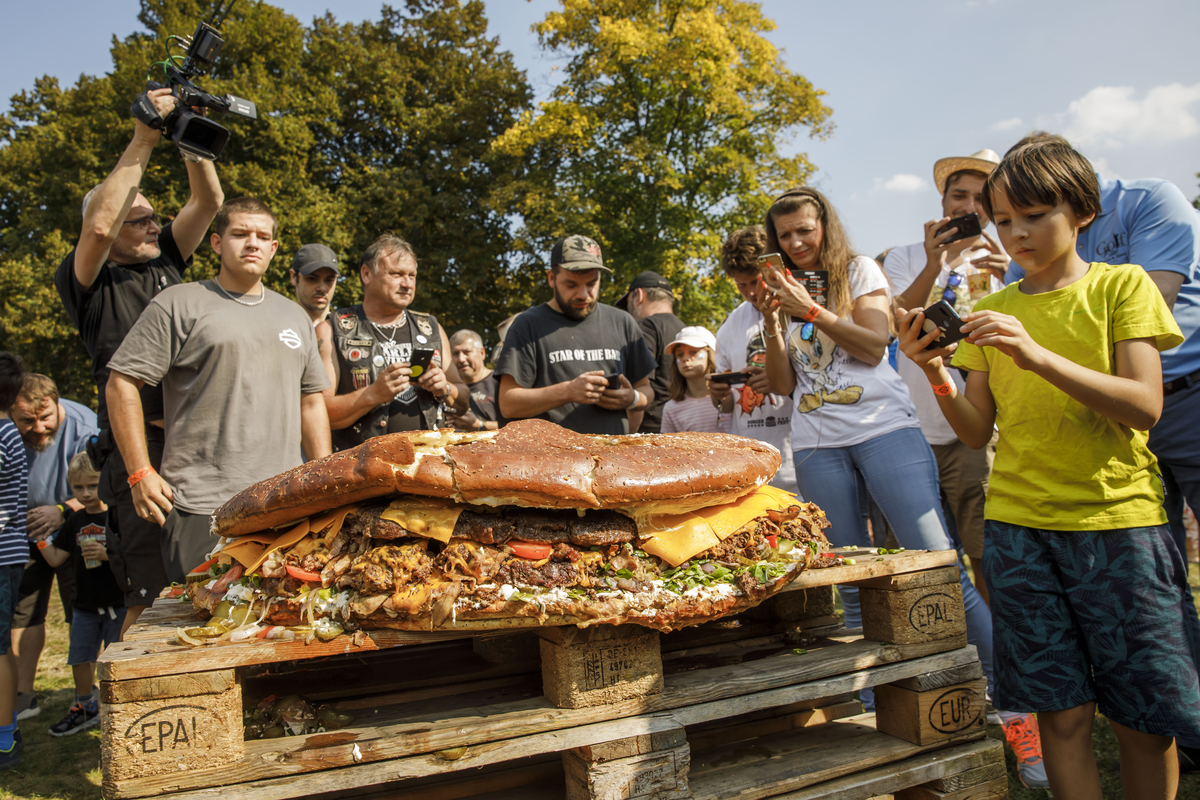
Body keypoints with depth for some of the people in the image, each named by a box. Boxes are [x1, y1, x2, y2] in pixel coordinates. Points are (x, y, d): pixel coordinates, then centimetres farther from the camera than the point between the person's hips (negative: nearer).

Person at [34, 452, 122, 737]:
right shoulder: (75, 521, 8)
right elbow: (55, 559, 10)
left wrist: (107, 554, -28)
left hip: (117, 604, -6)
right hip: (84, 604, 6)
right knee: (80, 658, 15)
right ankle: (84, 707, 36)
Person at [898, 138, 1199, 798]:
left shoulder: (1121, 285, 3)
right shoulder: (991, 312, 11)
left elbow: (1143, 407, -10)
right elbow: (977, 432, 8)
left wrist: (1037, 355, -23)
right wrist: (935, 374, -10)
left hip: (1118, 517, -2)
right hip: (1018, 524, 2)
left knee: (1144, 717, 4)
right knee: (1062, 713, 3)